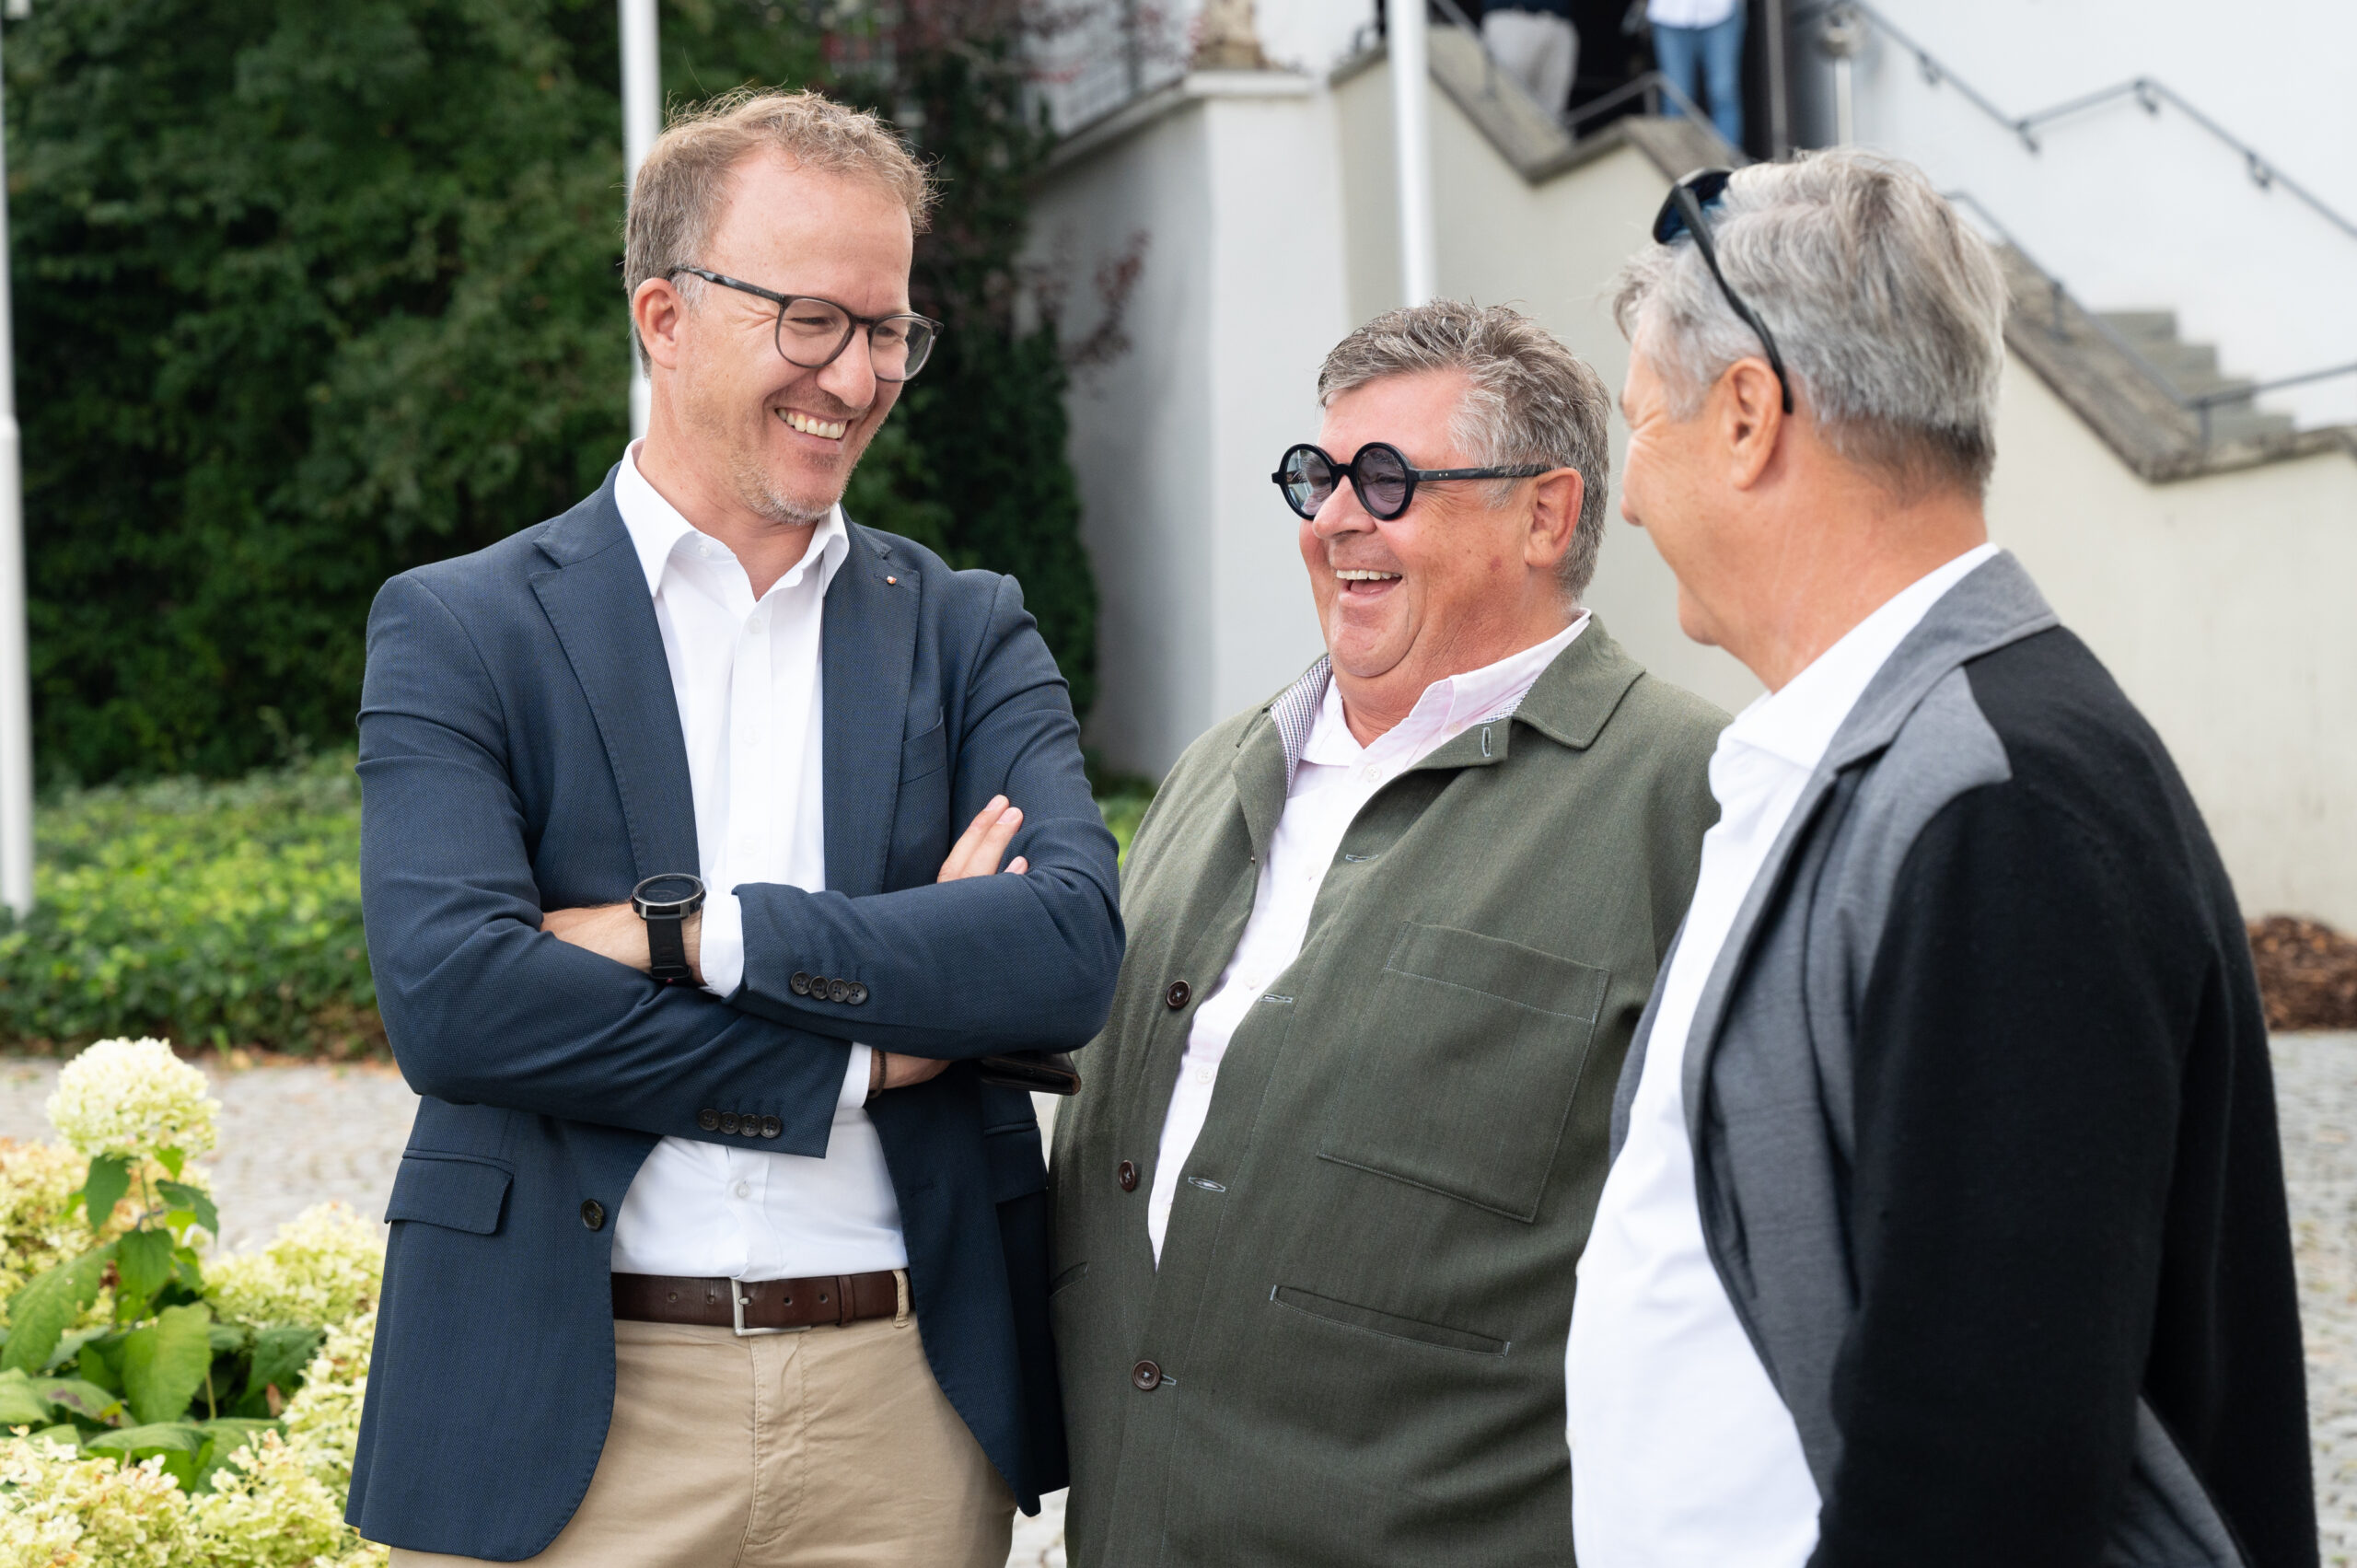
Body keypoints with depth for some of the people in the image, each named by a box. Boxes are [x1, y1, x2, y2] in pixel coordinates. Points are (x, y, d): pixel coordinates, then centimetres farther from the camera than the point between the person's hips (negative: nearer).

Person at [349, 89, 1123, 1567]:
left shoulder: (969, 632, 8)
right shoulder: (455, 628, 1)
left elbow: (1075, 946, -9)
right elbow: (451, 998, -14)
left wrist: (689, 932, -16)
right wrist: (859, 1059, -13)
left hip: (908, 1403, 2)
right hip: (568, 1412, -2)